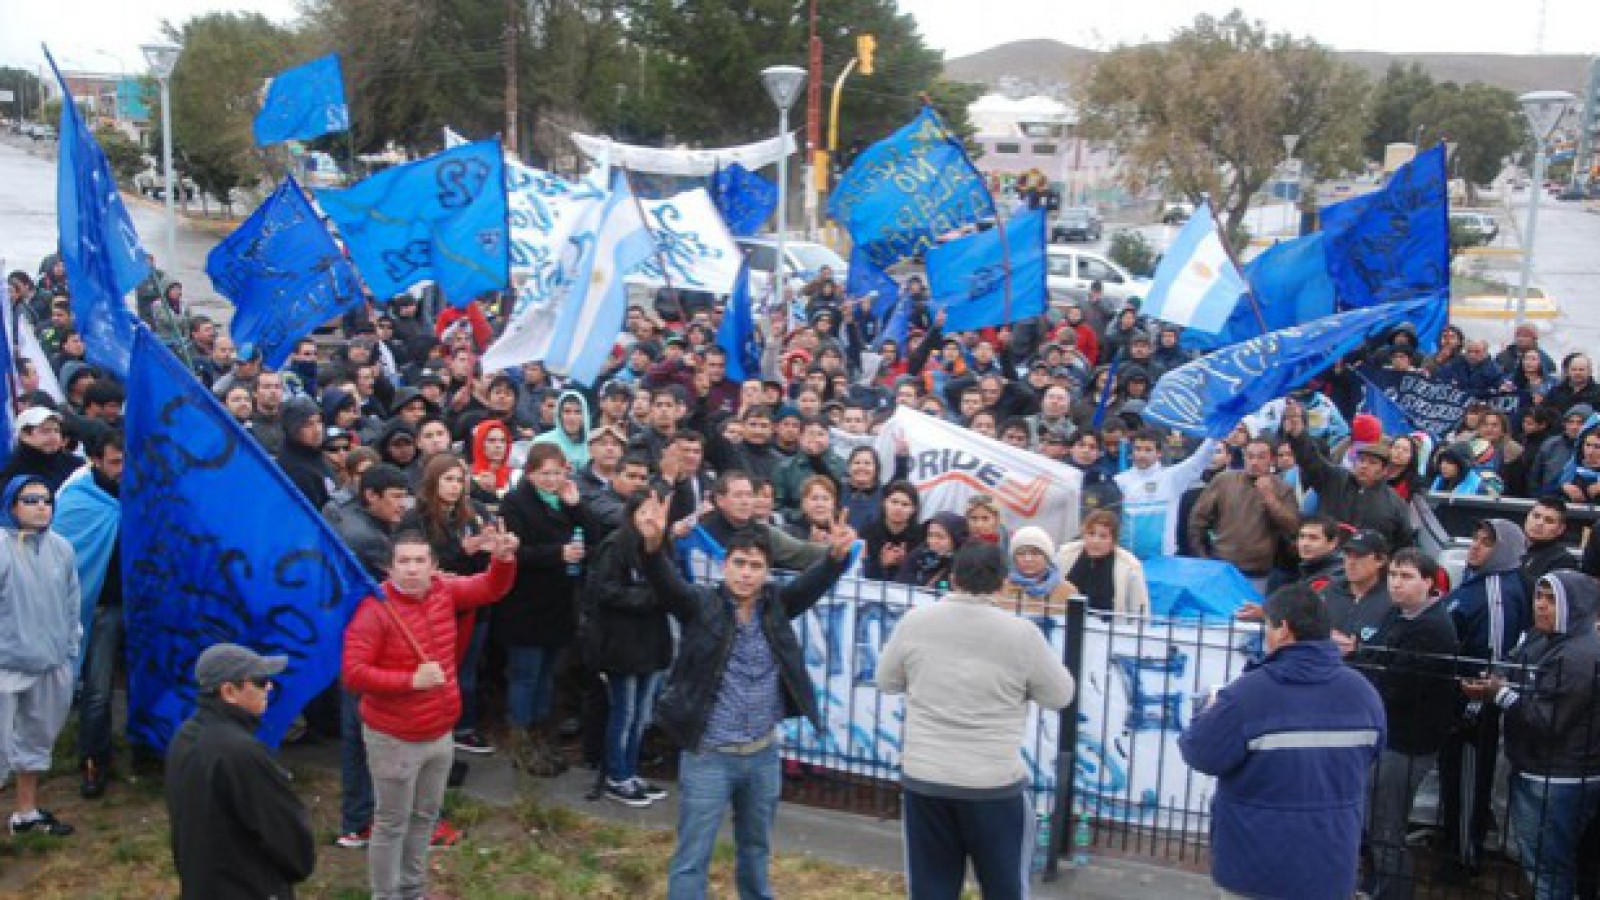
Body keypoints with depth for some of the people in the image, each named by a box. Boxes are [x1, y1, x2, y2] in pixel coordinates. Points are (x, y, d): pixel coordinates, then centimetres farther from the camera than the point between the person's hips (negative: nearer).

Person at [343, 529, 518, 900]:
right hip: (393, 738, -7)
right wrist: (412, 680, -27)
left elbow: (491, 589, 9)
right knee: (392, 824, 6)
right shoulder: (374, 609, -21)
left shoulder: (443, 591, -3)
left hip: (440, 733, 7)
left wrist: (503, 559, -13)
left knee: (426, 816, 21)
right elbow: (354, 674, -24)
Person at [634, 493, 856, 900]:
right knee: (693, 856, 3)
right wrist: (654, 545, -48)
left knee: (756, 847, 23)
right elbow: (667, 583, -26)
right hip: (708, 755, -4)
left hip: (763, 754, 4)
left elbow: (810, 584, -15)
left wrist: (836, 556, -37)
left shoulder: (775, 605, -1)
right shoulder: (701, 605, -10)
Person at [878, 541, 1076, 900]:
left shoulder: (915, 621, -3)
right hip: (995, 782, -2)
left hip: (923, 777, 2)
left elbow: (887, 681, 11)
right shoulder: (1021, 632, -11)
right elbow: (1060, 696, 1)